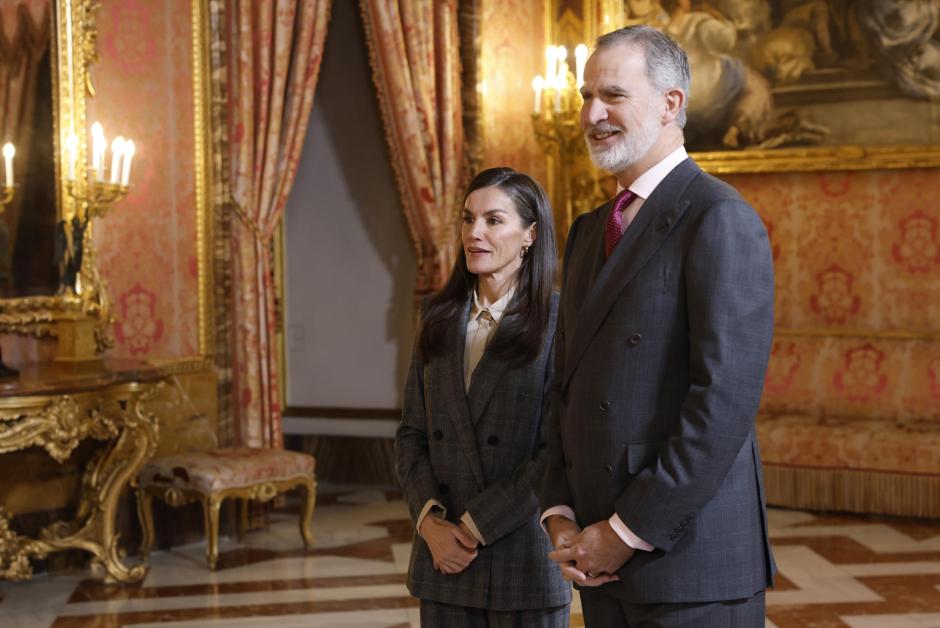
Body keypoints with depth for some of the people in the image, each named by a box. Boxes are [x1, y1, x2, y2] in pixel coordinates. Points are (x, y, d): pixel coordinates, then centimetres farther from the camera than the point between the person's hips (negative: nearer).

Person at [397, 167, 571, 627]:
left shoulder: (557, 321, -7)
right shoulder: (440, 318, 8)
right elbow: (411, 432, 8)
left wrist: (477, 525, -12)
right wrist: (430, 520, -6)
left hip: (526, 560, -4)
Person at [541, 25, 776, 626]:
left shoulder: (721, 220, -11)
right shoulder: (589, 232, 14)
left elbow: (725, 401, -18)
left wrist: (630, 530, -14)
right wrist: (561, 514, 3)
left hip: (692, 565, -7)